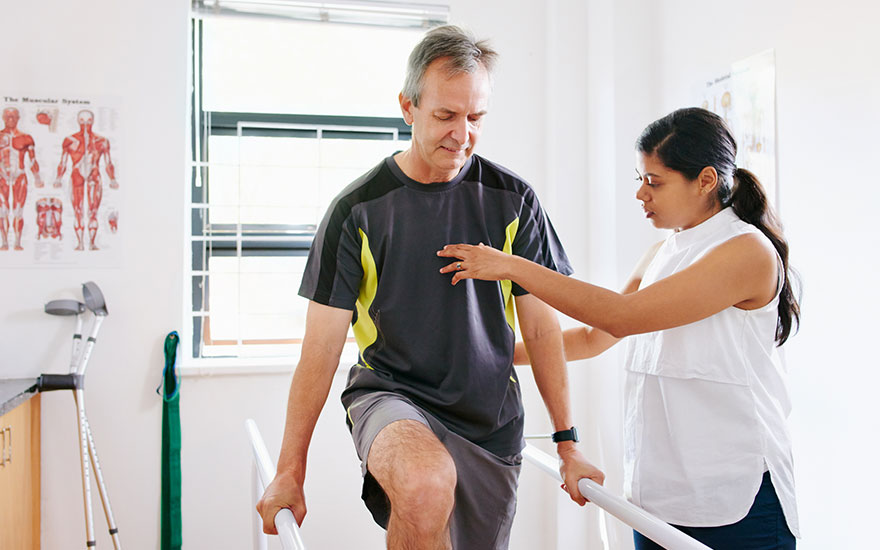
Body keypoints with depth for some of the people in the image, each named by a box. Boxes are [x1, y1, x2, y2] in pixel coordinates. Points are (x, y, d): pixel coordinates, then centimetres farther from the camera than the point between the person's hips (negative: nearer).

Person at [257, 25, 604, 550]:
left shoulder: (512, 200, 0)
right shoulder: (357, 210, -7)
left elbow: (542, 328, 3)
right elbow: (322, 347, -6)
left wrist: (568, 444, 2)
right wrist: (290, 472, -7)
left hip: (492, 422, 4)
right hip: (390, 396, -3)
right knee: (427, 486, -34)